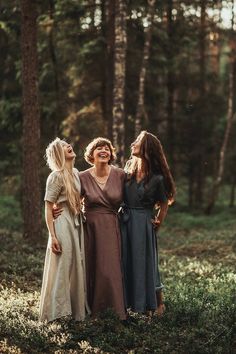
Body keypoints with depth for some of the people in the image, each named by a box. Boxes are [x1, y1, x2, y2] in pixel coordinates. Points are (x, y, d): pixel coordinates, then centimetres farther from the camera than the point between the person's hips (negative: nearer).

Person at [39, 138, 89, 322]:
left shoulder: (76, 173, 10)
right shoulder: (56, 176, -12)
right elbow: (48, 208, -13)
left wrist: (81, 223, 13)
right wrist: (52, 236, -17)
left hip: (77, 225, 7)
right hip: (62, 224, -7)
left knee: (77, 268, 13)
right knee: (61, 269, -3)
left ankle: (77, 308, 23)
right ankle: (57, 311, 6)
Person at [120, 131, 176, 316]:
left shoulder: (157, 177, -13)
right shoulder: (129, 166, 1)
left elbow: (164, 203, -1)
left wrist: (157, 224, 1)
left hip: (142, 223, -5)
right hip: (124, 221, 5)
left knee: (144, 262, 3)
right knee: (125, 261, 10)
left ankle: (158, 303, 20)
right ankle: (128, 301, 23)